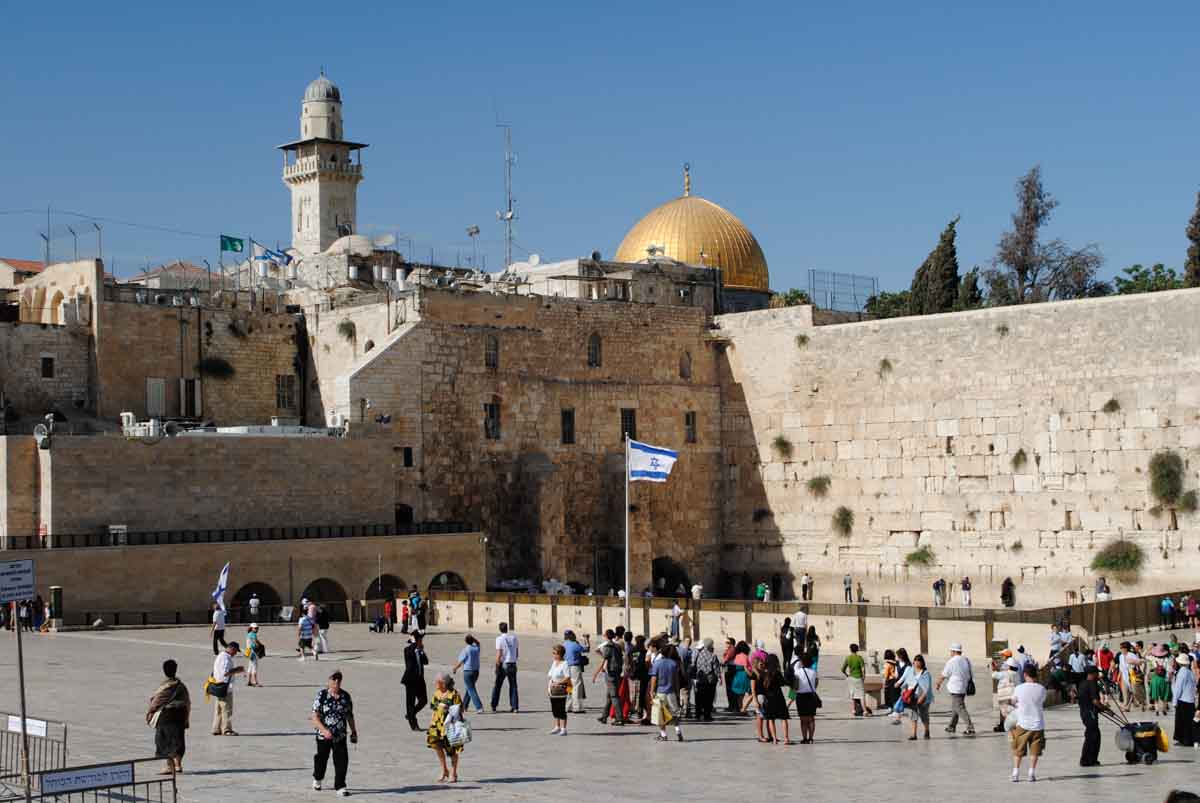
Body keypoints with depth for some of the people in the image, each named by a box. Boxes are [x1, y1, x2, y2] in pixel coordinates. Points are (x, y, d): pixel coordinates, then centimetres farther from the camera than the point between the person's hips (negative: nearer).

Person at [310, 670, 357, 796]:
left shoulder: (346, 696, 0)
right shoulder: (321, 695, -13)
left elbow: (349, 715, 12)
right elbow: (315, 717, -17)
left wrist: (353, 731, 14)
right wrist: (325, 730, -28)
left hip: (341, 735, 2)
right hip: (323, 735, -2)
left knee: (342, 760, -6)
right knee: (321, 758, 16)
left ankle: (340, 786, 3)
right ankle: (317, 779, 44)